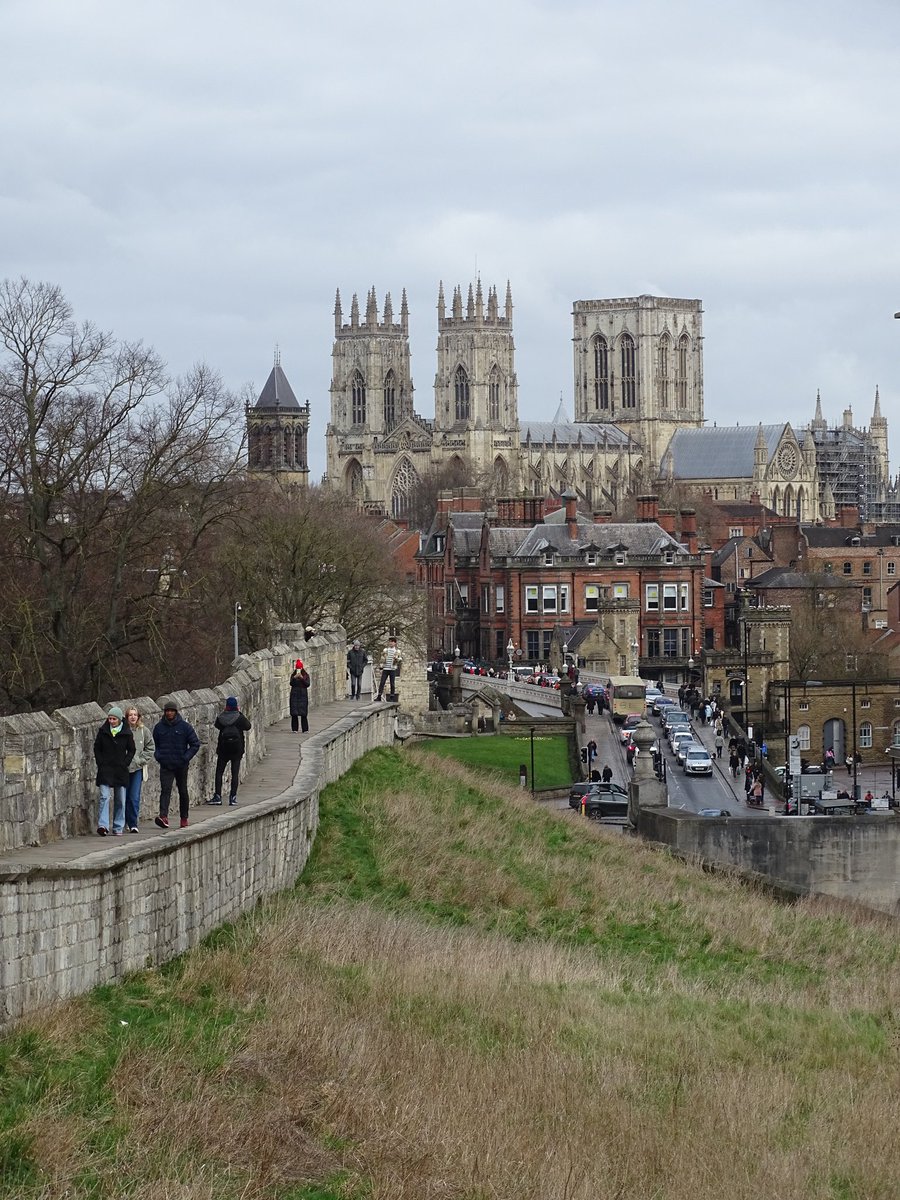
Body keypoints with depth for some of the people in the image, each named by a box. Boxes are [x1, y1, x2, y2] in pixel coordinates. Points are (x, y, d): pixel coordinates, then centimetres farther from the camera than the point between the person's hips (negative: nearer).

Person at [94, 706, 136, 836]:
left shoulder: (126, 733, 1)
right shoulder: (103, 731, 2)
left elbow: (131, 750, 8)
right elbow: (97, 748, 9)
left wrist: (125, 763, -4)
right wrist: (100, 763, -1)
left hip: (120, 770, 1)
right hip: (105, 769, -1)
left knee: (120, 800, 6)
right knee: (104, 797, -13)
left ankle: (118, 827, 15)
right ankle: (103, 826, -20)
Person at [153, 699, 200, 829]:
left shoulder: (185, 726, -3)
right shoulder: (159, 727, 3)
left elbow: (195, 744, 0)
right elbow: (155, 744, 16)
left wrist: (186, 757, -10)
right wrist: (158, 755, -3)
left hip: (181, 765, 0)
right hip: (165, 766, 0)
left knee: (183, 792, 10)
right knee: (165, 790, -16)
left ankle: (184, 819, 22)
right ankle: (163, 817, -29)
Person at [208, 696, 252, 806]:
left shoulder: (221, 717, -5)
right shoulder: (240, 717, -9)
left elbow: (216, 725, 14)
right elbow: (248, 727, 4)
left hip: (223, 748, 1)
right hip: (237, 748, -1)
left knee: (219, 772, 9)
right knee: (235, 773, 4)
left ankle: (217, 796, 3)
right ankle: (233, 797, 0)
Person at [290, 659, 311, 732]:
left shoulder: (306, 675, 4)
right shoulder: (293, 675, 6)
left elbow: (307, 684, -5)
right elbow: (291, 684, -5)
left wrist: (302, 678, -17)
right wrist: (294, 678, -21)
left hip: (303, 694, -1)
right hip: (295, 694, 1)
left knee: (303, 713, -4)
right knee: (294, 713, -2)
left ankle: (305, 729, 0)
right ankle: (295, 728, 4)